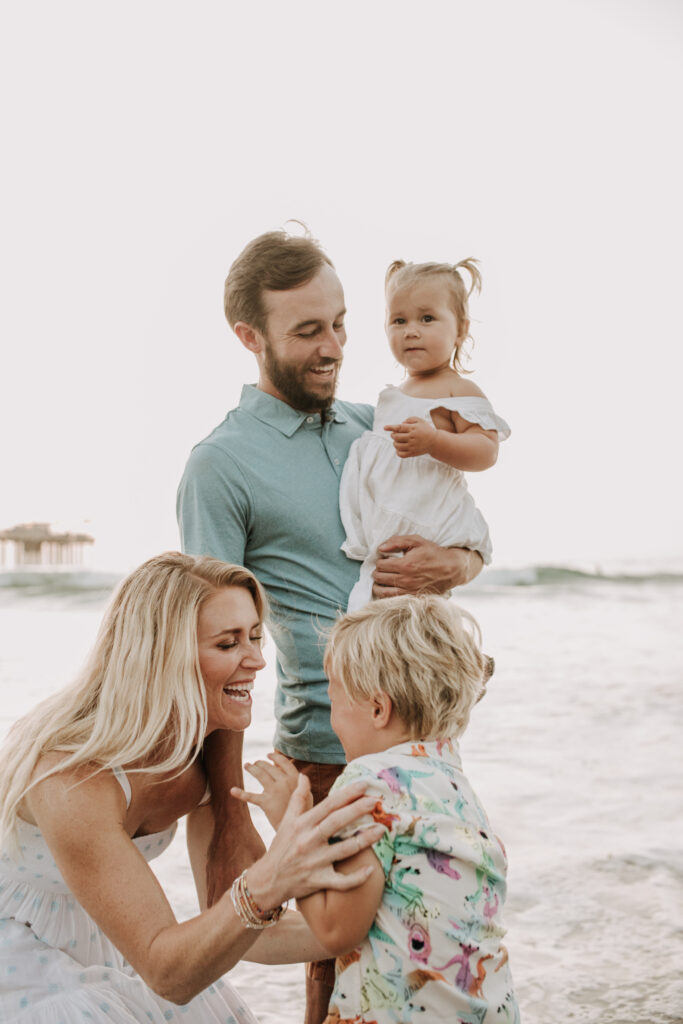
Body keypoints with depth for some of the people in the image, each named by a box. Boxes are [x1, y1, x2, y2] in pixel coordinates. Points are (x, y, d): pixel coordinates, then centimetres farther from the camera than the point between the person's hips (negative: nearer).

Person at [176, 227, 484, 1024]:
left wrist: (450, 565, -9)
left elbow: (472, 544, 17)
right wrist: (230, 824, -15)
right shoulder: (222, 464, -10)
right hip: (330, 751, -6)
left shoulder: (372, 426, 10)